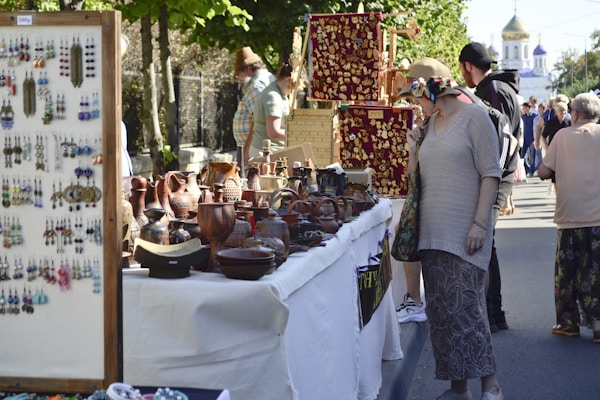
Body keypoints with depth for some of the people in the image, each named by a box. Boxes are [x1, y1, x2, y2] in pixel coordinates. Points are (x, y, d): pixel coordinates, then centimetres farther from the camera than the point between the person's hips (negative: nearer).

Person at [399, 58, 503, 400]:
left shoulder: (474, 116, -5)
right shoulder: (431, 122, 15)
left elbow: (491, 173, -9)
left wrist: (480, 224, -16)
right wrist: (413, 150, 4)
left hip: (465, 233, -7)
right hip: (432, 231, 7)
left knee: (466, 305, -11)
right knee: (441, 308, 5)